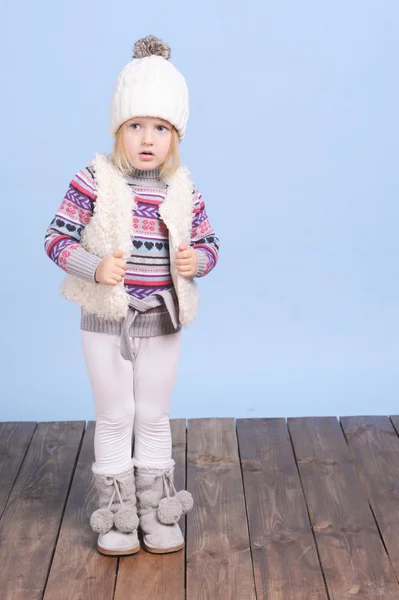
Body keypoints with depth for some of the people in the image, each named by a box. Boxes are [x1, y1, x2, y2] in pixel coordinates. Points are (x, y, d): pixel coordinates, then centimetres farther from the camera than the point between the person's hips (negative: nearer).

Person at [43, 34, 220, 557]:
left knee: (154, 418, 14)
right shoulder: (93, 182, -12)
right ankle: (117, 518, 24)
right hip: (105, 320, -2)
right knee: (115, 418, 10)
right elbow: (56, 239, -10)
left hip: (162, 321, 2)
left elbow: (209, 243, 8)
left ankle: (158, 515, 28)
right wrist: (96, 268, -25)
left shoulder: (184, 192, -4)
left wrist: (197, 260, -15)